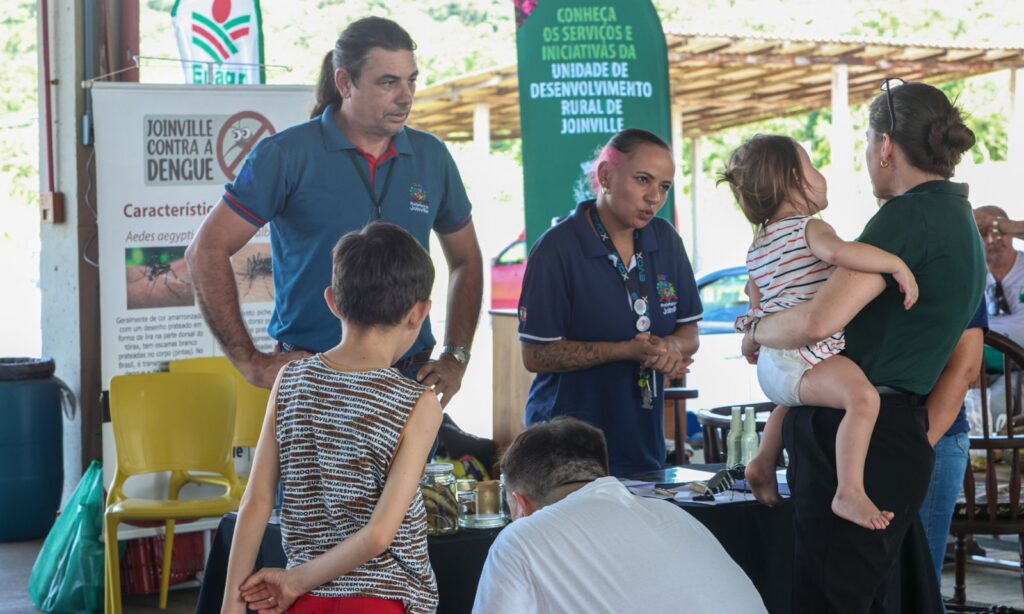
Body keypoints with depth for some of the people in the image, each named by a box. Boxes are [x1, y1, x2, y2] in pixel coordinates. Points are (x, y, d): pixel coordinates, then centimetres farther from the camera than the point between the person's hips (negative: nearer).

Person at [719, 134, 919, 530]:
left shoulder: (756, 249, 18)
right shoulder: (809, 228, -10)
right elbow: (837, 250, -33)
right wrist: (898, 265, -28)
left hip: (770, 365, 11)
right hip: (804, 357, -10)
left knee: (791, 397, 42)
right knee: (863, 397, -31)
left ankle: (764, 464, 47)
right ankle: (850, 492, -42)